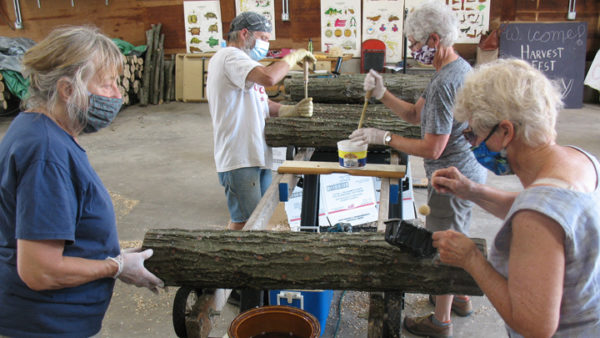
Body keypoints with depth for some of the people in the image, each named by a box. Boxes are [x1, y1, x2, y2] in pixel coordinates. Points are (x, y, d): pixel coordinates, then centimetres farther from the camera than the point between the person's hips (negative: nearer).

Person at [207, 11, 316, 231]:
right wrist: (293, 56, -13)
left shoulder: (240, 60, 23)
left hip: (256, 156, 11)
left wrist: (291, 110, 3)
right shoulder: (230, 56, -12)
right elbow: (269, 77, -29)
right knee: (244, 221, -6)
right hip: (239, 159, -10)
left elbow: (261, 105, 20)